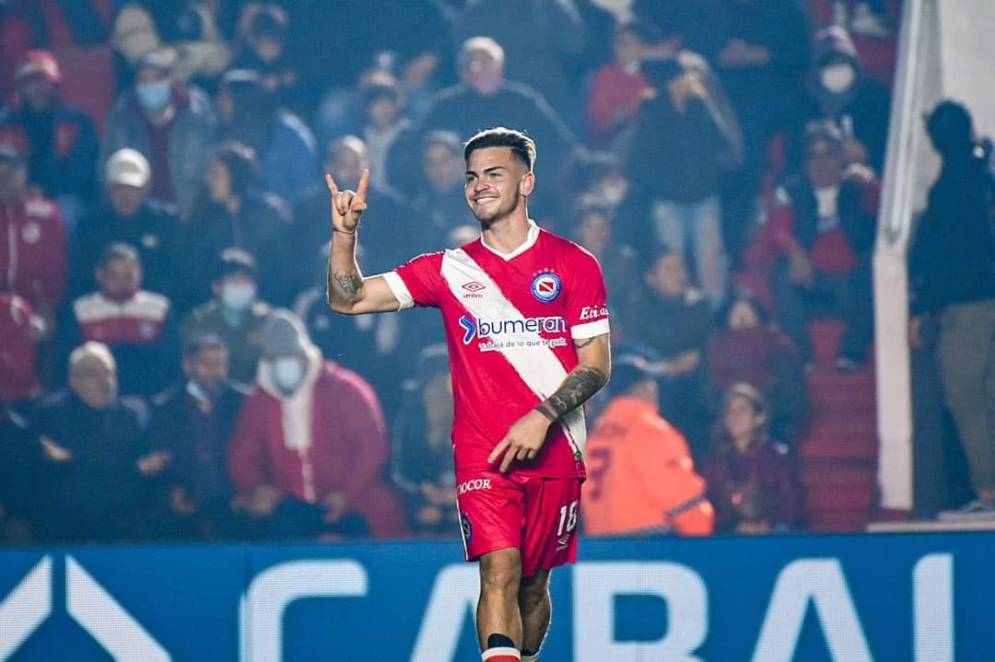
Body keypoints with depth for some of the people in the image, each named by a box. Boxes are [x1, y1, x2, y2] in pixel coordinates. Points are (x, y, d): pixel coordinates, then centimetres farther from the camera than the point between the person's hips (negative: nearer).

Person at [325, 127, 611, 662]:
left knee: (534, 582, 8)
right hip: (481, 454, 0)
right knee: (499, 572, -16)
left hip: (555, 453, 1)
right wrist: (344, 233, -10)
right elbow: (347, 300, 7)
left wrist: (542, 416, -12)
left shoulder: (574, 264, 4)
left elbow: (597, 363, 2)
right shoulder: (449, 270, 7)